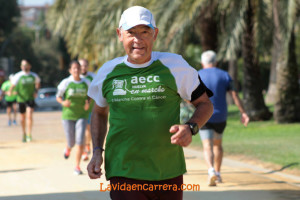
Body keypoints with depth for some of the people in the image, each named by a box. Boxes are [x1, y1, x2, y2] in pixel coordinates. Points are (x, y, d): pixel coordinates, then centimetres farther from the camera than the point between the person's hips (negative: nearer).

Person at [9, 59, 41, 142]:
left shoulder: (34, 76, 1)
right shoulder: (18, 76, -7)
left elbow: (38, 83, 21)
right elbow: (12, 85, -12)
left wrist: (35, 91, 6)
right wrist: (10, 91, -33)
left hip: (30, 99, 0)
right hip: (21, 99, 0)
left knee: (29, 116, -16)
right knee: (23, 117, 10)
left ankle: (29, 135, -13)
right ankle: (24, 134, 28)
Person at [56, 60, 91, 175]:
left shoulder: (86, 83, 3)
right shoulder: (65, 83, -4)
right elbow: (58, 97, 4)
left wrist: (88, 103, -3)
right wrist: (63, 102, -17)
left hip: (82, 115, 1)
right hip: (68, 115, -1)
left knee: (80, 140, -13)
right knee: (71, 142, 3)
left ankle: (77, 166, -3)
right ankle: (68, 149, 43)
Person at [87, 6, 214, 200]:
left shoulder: (175, 65, 0)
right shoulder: (108, 71, 6)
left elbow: (205, 104, 8)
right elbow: (99, 112, 23)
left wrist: (191, 128, -13)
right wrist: (97, 151, 10)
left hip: (169, 174, 0)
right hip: (124, 174, 0)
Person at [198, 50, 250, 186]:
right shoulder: (224, 75, 4)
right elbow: (234, 95, -4)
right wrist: (243, 113, -6)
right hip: (220, 117, 2)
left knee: (207, 147, -7)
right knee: (217, 144, 22)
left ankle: (211, 171, -31)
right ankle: (217, 173, 27)